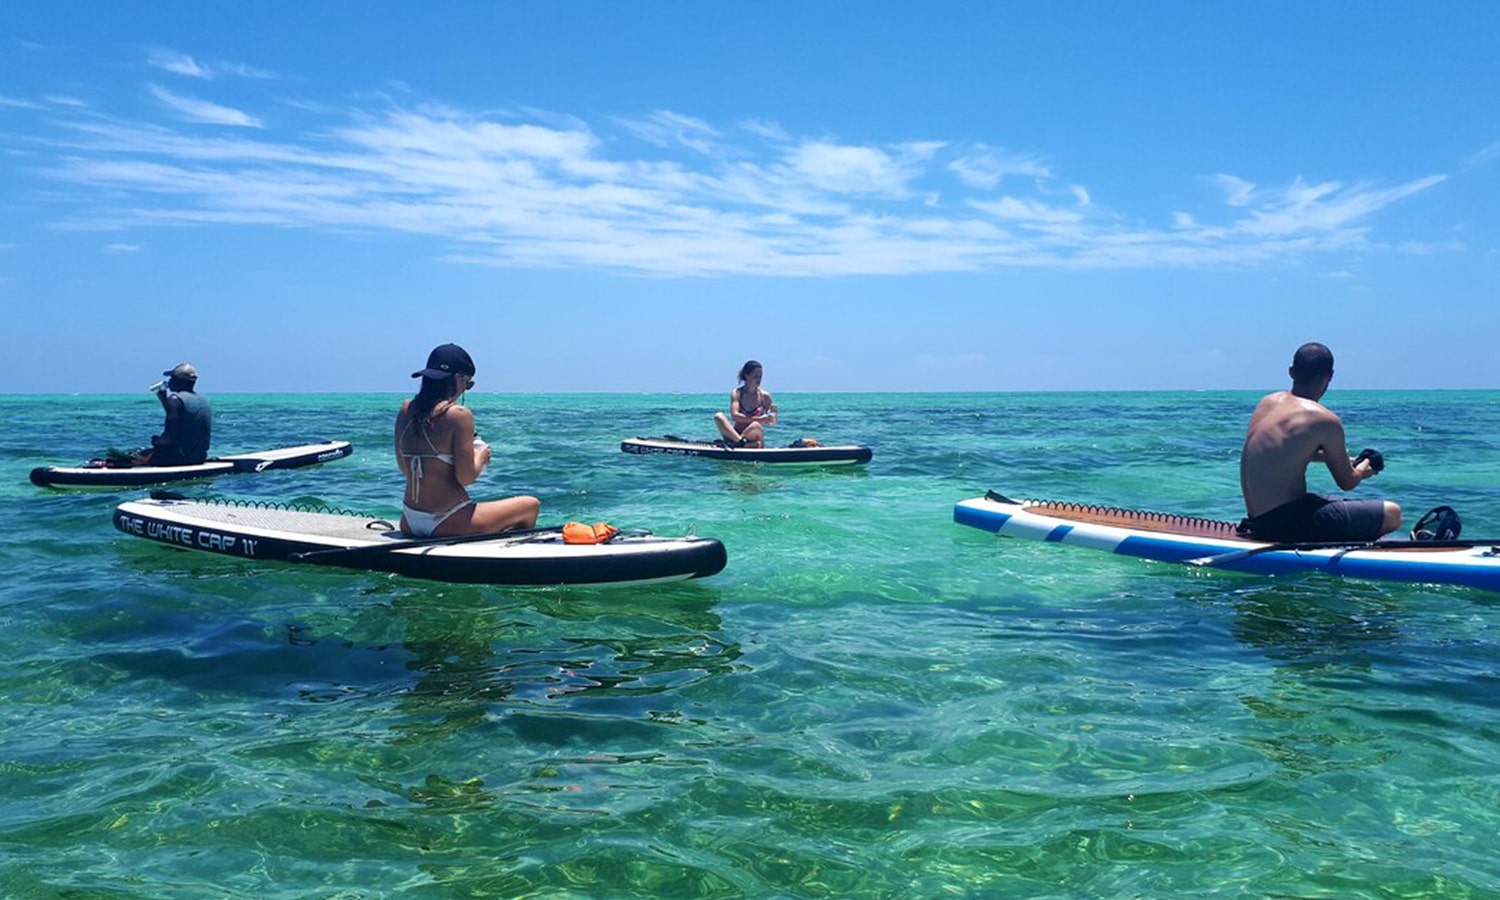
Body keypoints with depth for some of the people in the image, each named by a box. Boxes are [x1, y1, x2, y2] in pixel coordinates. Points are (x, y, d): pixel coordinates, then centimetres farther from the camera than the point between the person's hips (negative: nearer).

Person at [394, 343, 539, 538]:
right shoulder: (458, 414, -15)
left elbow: (405, 468, 14)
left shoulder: (406, 410, 5)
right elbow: (466, 477, -17)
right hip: (445, 525, -8)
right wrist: (481, 456, 3)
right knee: (531, 506, 9)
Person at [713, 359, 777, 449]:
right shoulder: (737, 393, -1)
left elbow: (772, 422, 6)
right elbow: (735, 415, -16)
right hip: (734, 435, 1)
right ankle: (741, 442, -39)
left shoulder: (764, 396, 1)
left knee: (756, 425, -34)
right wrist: (758, 419, -24)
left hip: (752, 439, -1)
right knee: (718, 416, -24)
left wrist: (773, 412, -18)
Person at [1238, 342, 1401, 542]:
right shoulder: (1325, 420, -13)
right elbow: (1347, 482, 0)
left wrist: (1329, 455, 25)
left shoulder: (1267, 402, 8)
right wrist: (1363, 470, 22)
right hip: (1286, 523, -8)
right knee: (1392, 514, -3)